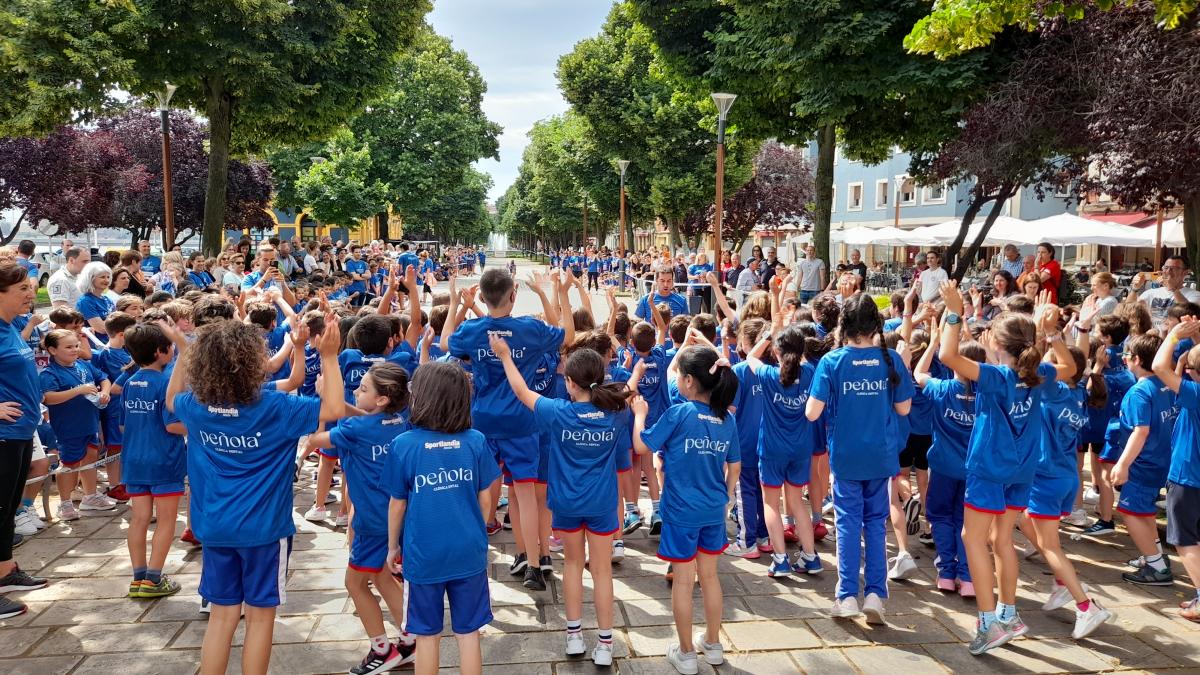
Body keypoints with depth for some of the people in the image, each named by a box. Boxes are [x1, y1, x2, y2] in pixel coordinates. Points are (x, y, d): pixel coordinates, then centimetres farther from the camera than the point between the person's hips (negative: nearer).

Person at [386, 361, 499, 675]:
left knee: (427, 635, 14)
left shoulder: (403, 444, -11)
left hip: (424, 555, -1)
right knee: (468, 633, 13)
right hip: (469, 552, 2)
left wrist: (392, 547, 13)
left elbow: (397, 504, -2)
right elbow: (484, 499, 1)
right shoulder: (476, 441, -7)